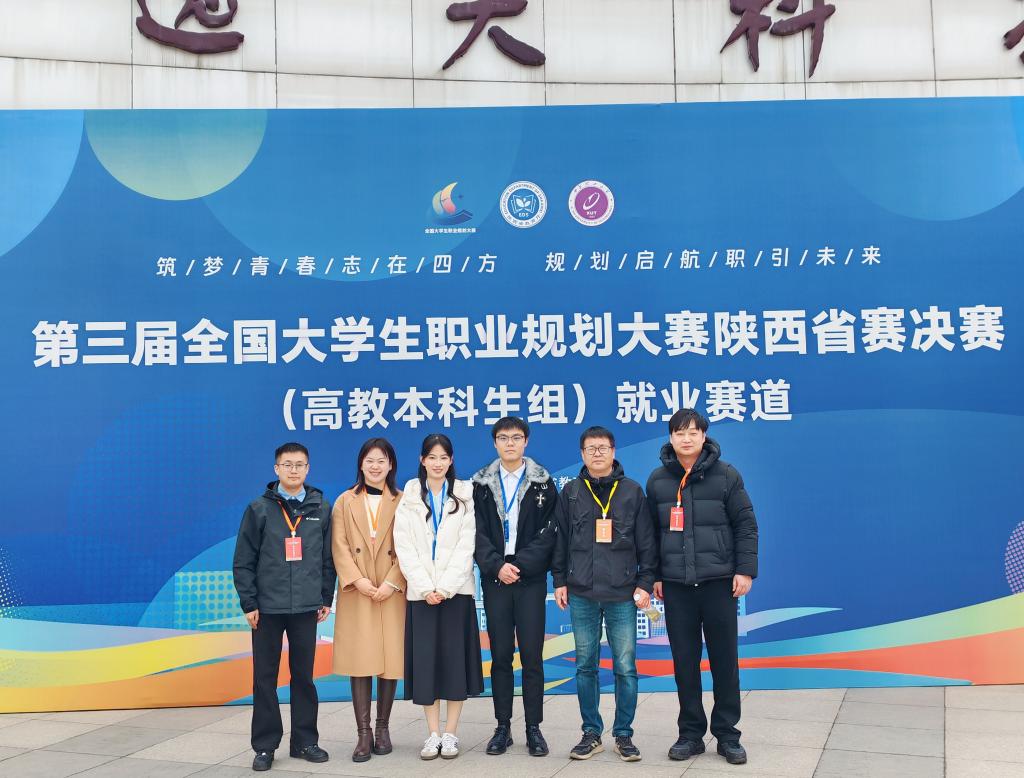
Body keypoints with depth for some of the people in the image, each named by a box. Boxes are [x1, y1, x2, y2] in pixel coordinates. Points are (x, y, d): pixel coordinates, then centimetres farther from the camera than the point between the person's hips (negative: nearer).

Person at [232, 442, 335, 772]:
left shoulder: (322, 508, 4)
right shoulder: (259, 509, -1)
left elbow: (328, 558, 8)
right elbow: (243, 560, -1)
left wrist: (326, 599, 5)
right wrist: (248, 603, -4)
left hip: (306, 608, 1)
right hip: (267, 608, -1)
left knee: (304, 675, 9)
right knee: (265, 677, 5)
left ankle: (305, 741, 20)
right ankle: (265, 745, 15)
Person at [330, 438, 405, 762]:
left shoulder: (402, 502, 6)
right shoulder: (345, 502, 9)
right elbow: (340, 547, 1)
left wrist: (392, 582, -11)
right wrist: (357, 580, -12)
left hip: (392, 592, 0)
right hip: (357, 593, 0)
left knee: (391, 658, 1)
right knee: (359, 660, -3)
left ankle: (382, 727, 14)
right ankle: (364, 733, 2)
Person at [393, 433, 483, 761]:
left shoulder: (464, 495, 3)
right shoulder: (409, 497, 5)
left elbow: (466, 546, -4)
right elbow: (404, 548, -1)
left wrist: (445, 587, -13)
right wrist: (425, 588, -11)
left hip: (456, 590, -1)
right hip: (421, 592, 1)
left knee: (455, 658, 0)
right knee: (424, 659, 1)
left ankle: (451, 733, 10)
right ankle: (433, 734, 11)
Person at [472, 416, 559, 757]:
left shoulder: (543, 483, 4)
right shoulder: (481, 484, 7)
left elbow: (549, 531, -3)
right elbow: (478, 533, 1)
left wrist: (521, 564, -12)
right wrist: (497, 566, -12)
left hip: (530, 578, -1)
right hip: (495, 578, 1)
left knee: (532, 655, 0)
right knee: (500, 655, 5)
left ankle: (533, 728, 9)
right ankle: (503, 727, 13)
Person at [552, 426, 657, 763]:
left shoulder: (632, 491, 3)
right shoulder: (571, 492, 7)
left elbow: (646, 542, 3)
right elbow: (560, 539, 9)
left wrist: (645, 583, -1)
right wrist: (559, 581, 6)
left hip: (622, 595, -1)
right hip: (581, 595, 2)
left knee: (625, 667, 1)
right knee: (585, 666, 8)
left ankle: (623, 734, 14)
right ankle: (591, 733, 19)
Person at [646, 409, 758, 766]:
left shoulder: (725, 475, -1)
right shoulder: (658, 480, 6)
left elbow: (746, 524, 0)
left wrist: (745, 570, -7)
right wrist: (654, 575, 8)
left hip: (718, 582, -2)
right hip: (676, 585, 2)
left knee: (724, 659, 4)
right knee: (684, 661, 6)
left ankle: (727, 734, 16)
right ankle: (691, 733, 18)